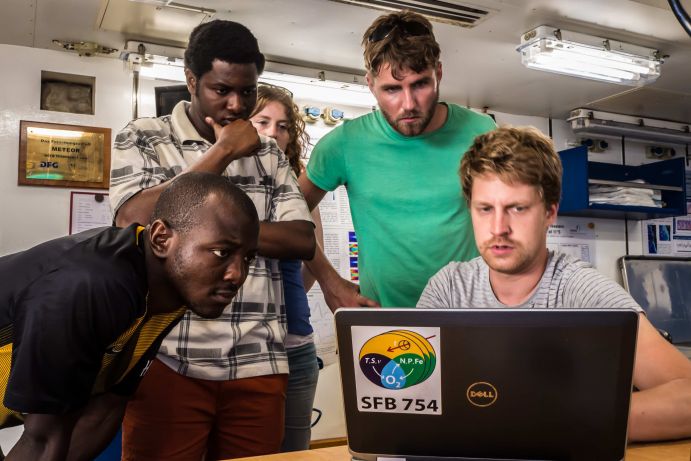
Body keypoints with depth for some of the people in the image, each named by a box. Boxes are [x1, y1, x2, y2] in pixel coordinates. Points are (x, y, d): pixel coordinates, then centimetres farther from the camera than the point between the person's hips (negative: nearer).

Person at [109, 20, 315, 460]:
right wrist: (223, 153, -8)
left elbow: (303, 240, 3)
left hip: (259, 364, 3)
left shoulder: (270, 154, 13)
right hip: (168, 361, -2)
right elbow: (134, 220, -12)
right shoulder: (143, 138, 5)